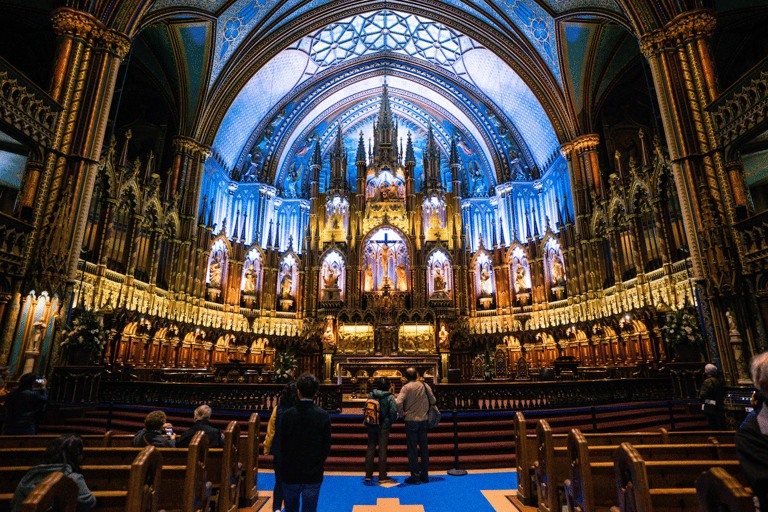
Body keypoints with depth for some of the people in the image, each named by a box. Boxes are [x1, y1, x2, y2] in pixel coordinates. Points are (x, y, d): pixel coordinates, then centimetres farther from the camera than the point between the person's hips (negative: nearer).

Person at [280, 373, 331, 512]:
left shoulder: (288, 414, -10)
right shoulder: (323, 416, -9)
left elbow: (282, 444, -2)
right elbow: (327, 447, -3)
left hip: (290, 474, 1)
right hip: (313, 475, 0)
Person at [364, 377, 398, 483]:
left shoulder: (371, 395, 0)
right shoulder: (390, 397, -10)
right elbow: (393, 412, -14)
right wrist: (390, 422, 4)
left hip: (372, 426, 3)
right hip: (384, 427, -3)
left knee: (371, 448, 12)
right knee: (382, 450, 4)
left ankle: (368, 475, 20)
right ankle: (382, 477, 10)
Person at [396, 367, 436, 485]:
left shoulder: (406, 387, -12)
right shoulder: (425, 386, 0)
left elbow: (398, 402, -23)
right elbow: (433, 401, 5)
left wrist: (402, 413, -8)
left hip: (411, 421, -4)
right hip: (423, 420, 4)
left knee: (412, 449, 5)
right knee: (424, 448, 13)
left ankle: (415, 477, 10)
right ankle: (425, 475, 22)